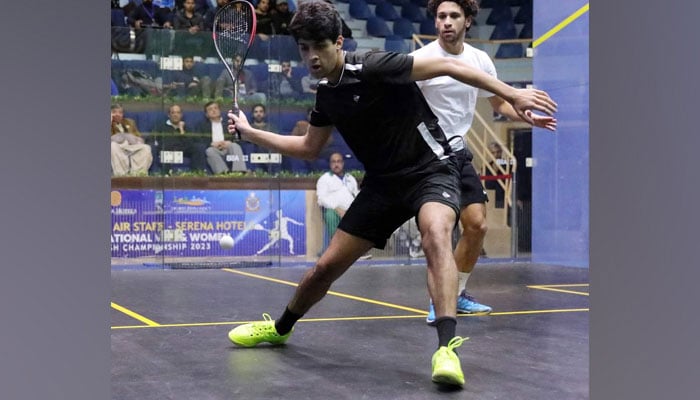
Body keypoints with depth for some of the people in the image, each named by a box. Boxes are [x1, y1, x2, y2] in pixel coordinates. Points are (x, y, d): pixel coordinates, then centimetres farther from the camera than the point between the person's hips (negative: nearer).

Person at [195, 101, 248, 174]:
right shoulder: (202, 125, 21)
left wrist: (229, 142, -11)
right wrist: (212, 144, -11)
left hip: (227, 148, 1)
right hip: (213, 149, -1)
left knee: (235, 146, -31)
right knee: (210, 151, -35)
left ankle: (239, 172, -49)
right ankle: (223, 172, -54)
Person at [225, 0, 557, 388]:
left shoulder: (372, 67, -20)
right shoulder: (326, 94, 4)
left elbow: (444, 65, -21)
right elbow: (309, 148, 19)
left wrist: (512, 94, -27)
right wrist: (249, 132, 18)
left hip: (431, 170, -6)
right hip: (383, 182, 6)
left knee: (435, 233, -39)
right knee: (326, 267, 8)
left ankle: (447, 348, -46)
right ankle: (279, 327, 35)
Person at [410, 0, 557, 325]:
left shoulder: (481, 61, 3)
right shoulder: (421, 60, -14)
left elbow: (499, 103, 16)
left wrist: (527, 117, -2)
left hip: (458, 153, 6)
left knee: (477, 225, 6)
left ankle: (457, 295, 24)